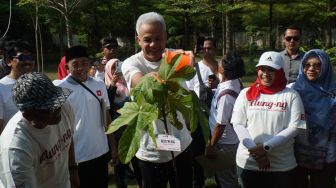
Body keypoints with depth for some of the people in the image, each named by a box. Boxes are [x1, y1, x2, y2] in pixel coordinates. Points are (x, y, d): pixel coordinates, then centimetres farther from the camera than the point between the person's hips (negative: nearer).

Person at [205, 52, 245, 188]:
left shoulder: (226, 94, -32)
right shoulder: (236, 83, -7)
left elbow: (220, 125, -26)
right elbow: (218, 74, 17)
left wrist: (211, 146, -16)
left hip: (224, 144, -9)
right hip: (233, 139, 9)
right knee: (230, 177, 26)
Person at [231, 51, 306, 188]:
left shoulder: (291, 96, -1)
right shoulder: (246, 94, 3)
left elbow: (294, 127, -8)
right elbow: (238, 124, -2)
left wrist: (265, 147, -16)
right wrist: (255, 150, -13)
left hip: (282, 165, -1)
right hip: (248, 162, 1)